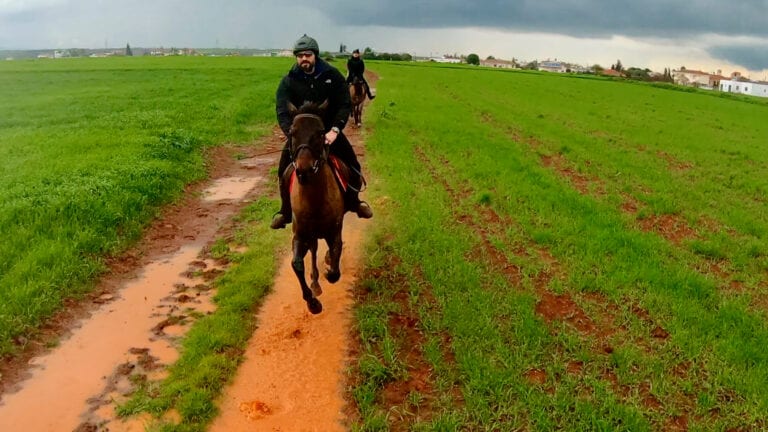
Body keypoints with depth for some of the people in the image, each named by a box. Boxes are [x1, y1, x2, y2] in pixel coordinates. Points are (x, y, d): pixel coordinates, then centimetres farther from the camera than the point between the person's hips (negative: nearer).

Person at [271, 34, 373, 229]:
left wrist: (334, 130, -26)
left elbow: (345, 105, -12)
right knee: (284, 169, -11)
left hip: (329, 131, 0)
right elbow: (282, 112, -18)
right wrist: (293, 134, -36)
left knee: (352, 164, -5)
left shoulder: (332, 75, -8)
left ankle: (353, 202, 21)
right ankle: (285, 211, 8)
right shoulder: (288, 81, -9)